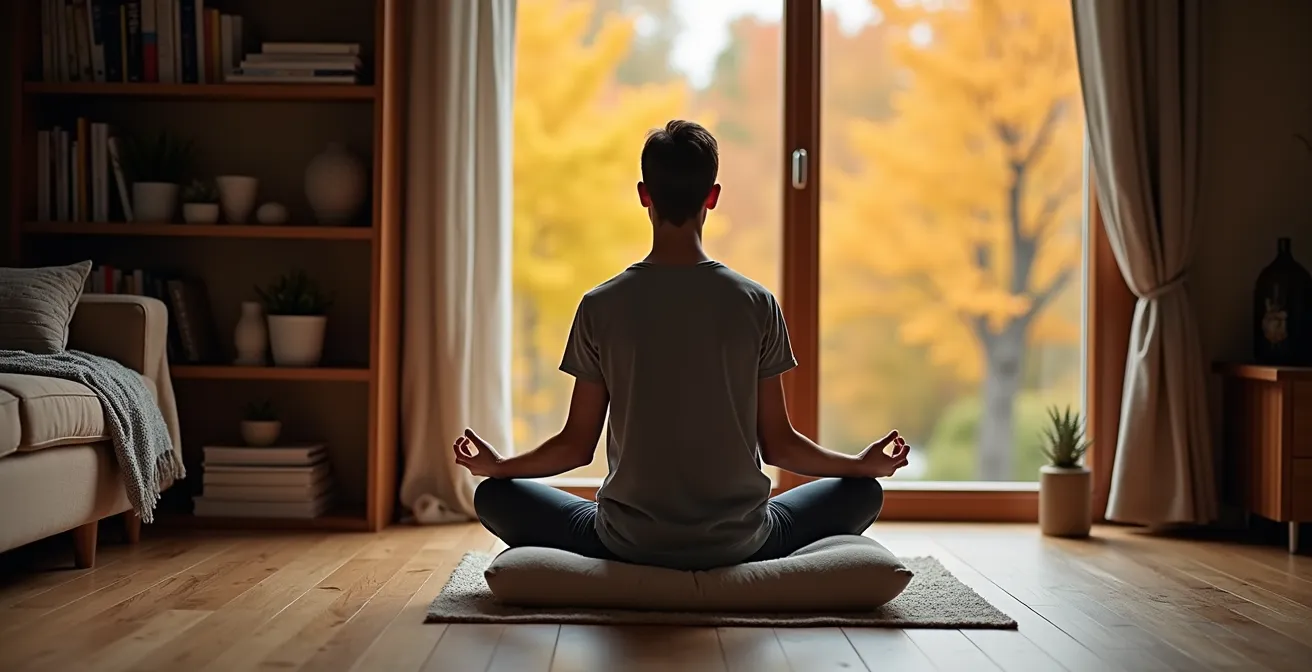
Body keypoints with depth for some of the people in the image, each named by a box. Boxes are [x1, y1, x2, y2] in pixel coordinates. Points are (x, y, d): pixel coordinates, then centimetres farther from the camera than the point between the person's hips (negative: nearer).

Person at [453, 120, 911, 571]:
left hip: (630, 543, 0)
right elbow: (778, 445, -1)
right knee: (861, 492, 24)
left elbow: (577, 445, -1)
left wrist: (496, 465, 18)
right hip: (738, 544, 1)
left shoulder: (600, 307, -6)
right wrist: (866, 464, 17)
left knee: (495, 495, 21)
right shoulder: (757, 304, -5)